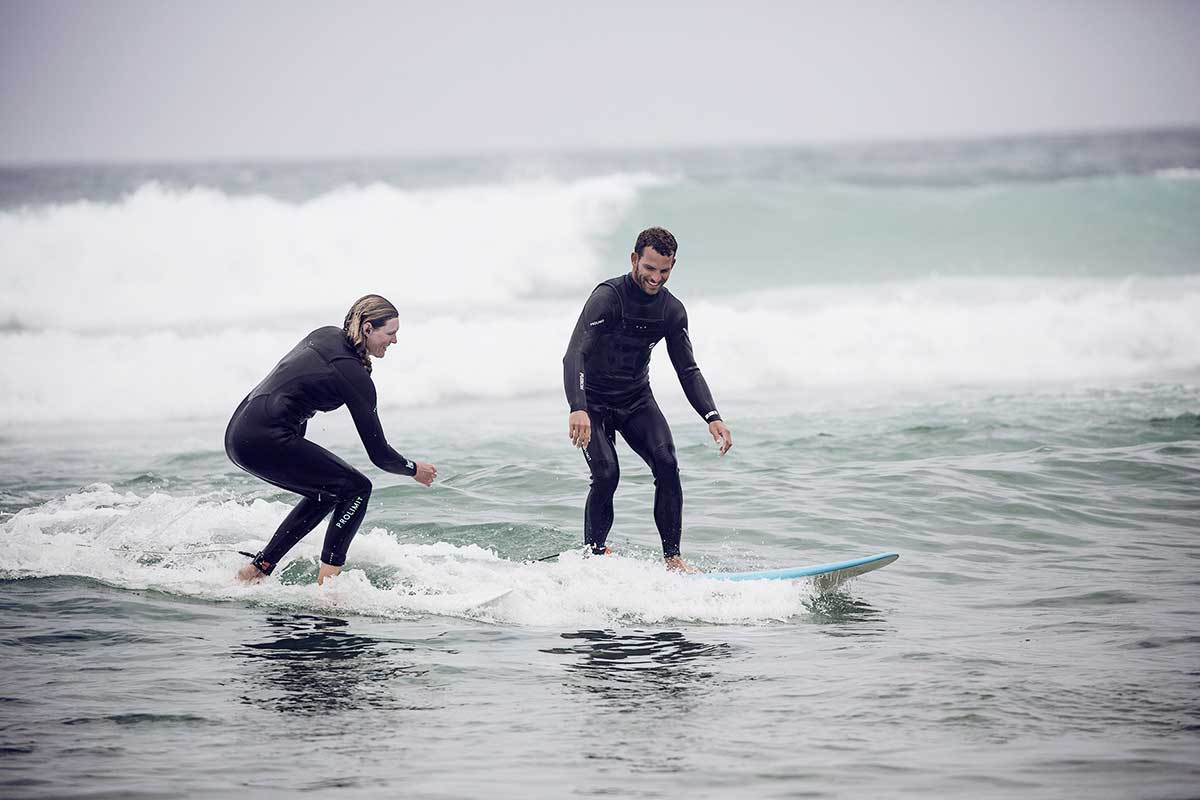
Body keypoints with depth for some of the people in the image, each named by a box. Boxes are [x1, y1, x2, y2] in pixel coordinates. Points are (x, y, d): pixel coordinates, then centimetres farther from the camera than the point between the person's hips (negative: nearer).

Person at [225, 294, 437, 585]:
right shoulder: (354, 376, -11)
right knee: (356, 488, 0)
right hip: (265, 442, -9)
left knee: (327, 491, 22)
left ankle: (258, 568, 21)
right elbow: (379, 455, -6)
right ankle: (326, 583, -4)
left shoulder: (326, 335, 12)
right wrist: (415, 470, 13)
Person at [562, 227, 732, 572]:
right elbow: (574, 355, -33)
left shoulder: (672, 310, -4)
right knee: (607, 474, -22)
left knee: (666, 464, -17)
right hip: (594, 402, -4)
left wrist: (712, 417, -17)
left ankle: (672, 557, -12)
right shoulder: (608, 297, -22)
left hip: (637, 400, 4)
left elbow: (688, 370, -1)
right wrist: (578, 410, -49)